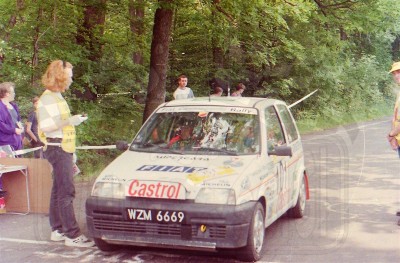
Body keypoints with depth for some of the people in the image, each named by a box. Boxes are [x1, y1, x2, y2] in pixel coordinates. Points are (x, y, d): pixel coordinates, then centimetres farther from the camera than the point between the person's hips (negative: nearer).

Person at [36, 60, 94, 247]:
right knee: (66, 192, -13)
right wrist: (69, 121, -25)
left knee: (59, 191, 13)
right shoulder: (47, 98, -12)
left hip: (63, 149, 11)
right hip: (57, 149, -11)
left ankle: (57, 230, 19)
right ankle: (72, 235, -15)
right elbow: (45, 126, -22)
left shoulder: (57, 97, 19)